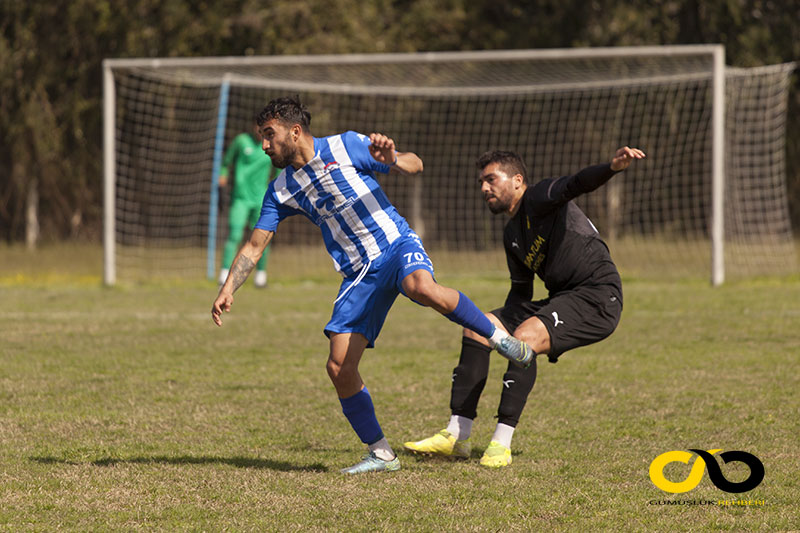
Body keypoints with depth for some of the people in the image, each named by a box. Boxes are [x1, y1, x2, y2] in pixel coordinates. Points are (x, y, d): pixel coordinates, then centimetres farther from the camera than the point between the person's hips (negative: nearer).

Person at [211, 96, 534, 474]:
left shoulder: (345, 146, -4)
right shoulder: (281, 192, 8)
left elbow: (414, 165, -3)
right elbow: (254, 247, 11)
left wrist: (393, 160, -26)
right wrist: (228, 290, -3)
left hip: (397, 245, -5)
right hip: (359, 274, 5)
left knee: (424, 290, -40)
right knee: (339, 368, -9)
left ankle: (496, 335, -16)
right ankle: (380, 454, 4)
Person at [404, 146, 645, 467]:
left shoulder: (539, 198, -9)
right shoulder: (512, 235, 18)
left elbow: (576, 184, -29)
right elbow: (520, 292, 26)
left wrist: (613, 167, -48)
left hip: (598, 296, -10)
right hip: (562, 298, 10)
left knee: (525, 337, -30)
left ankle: (501, 443, -27)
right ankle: (456, 435, 3)